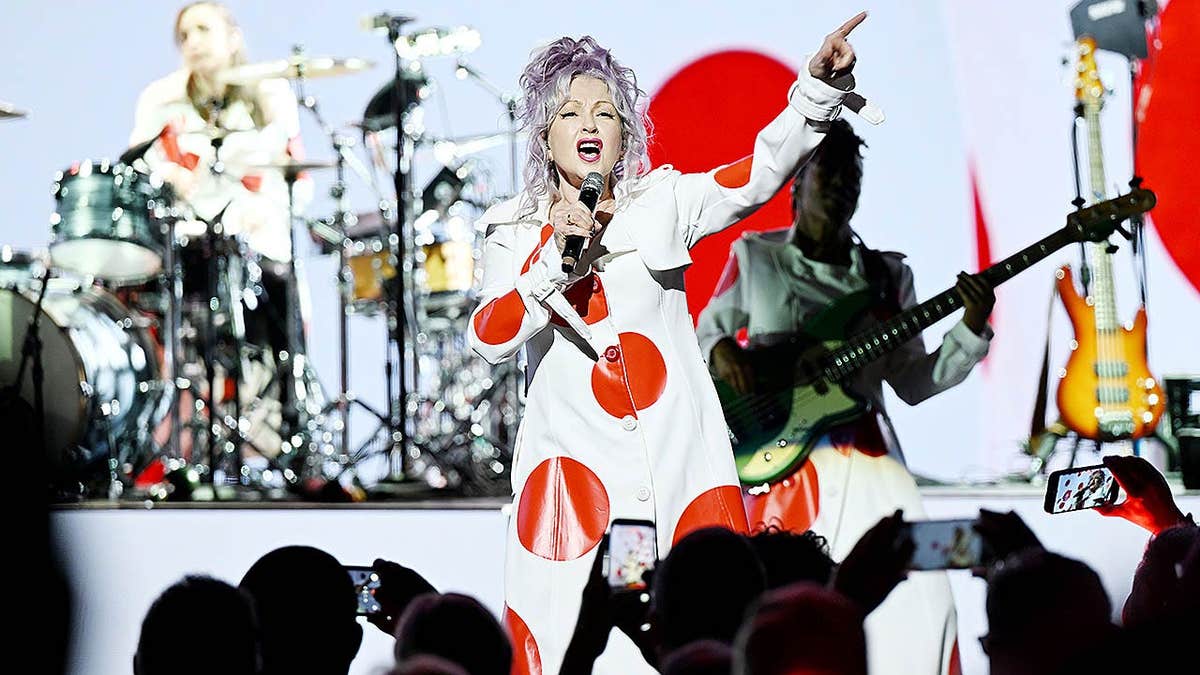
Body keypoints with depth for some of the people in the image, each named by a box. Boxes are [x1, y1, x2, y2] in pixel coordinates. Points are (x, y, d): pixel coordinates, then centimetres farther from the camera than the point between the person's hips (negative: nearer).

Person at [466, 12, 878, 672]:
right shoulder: (515, 232, 9)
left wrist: (821, 86, -20)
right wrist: (554, 255, -14)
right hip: (575, 461, -1)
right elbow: (490, 340, -4)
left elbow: (762, 172, -6)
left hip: (681, 455, 1)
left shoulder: (663, 203, 9)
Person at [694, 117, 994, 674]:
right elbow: (703, 335, 14)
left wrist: (971, 331, -3)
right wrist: (721, 349, -9)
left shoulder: (887, 274, 14)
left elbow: (913, 382, 11)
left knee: (918, 600, -14)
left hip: (866, 452, 2)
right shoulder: (754, 257, 9)